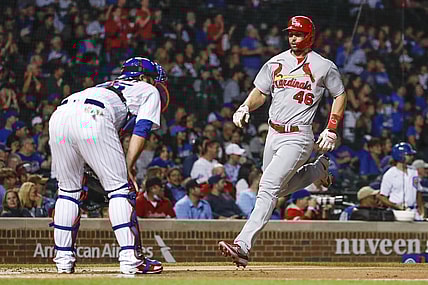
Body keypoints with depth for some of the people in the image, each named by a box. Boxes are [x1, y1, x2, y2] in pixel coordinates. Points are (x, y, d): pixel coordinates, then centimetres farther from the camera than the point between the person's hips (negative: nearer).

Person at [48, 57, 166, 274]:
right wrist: (129, 167, 5)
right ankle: (130, 259, -7)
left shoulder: (108, 86, 43)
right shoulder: (150, 91, 28)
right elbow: (141, 131, 10)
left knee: (68, 189, 18)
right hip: (92, 120, -6)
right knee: (119, 187, 1)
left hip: (58, 116, 6)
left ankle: (64, 258, 16)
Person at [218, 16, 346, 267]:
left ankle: (244, 246, -28)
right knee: (280, 189, 19)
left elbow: (340, 95, 7)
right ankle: (319, 169, 46)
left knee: (268, 187, -20)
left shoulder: (324, 67, -3)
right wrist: (245, 107, -6)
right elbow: (260, 92, 16)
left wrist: (331, 130, -1)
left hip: (298, 137, -7)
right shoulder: (276, 63, 9)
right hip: (273, 134, 7)